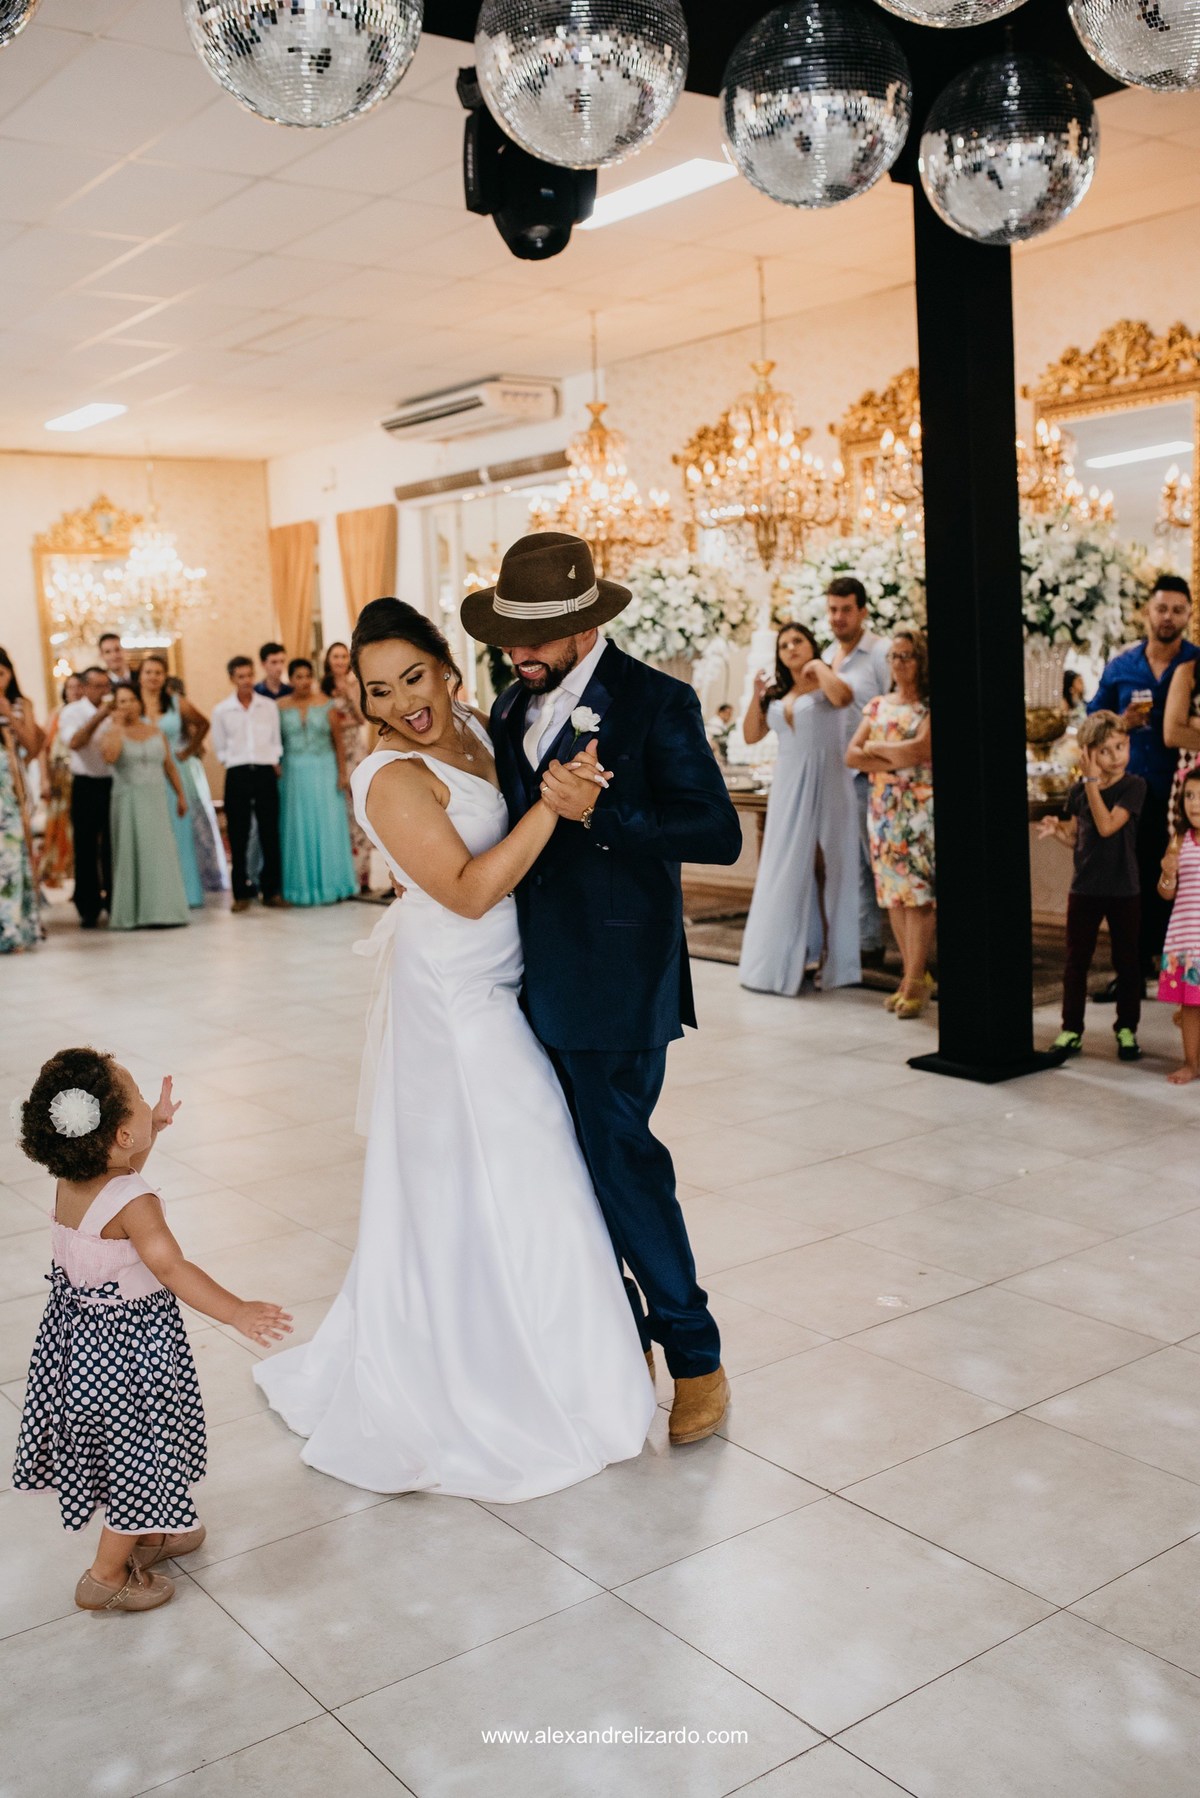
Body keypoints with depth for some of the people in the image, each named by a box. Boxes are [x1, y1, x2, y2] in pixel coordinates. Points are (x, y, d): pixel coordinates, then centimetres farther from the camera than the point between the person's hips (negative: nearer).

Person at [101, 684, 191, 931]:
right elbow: (109, 755, -22)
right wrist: (117, 725, -14)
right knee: (132, 854, -1)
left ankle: (161, 910, 6)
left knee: (159, 852, 0)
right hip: (127, 800, -3)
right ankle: (133, 913, 3)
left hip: (156, 799, 3)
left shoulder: (155, 731, 11)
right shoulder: (113, 733, 1)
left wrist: (180, 795, 9)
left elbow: (169, 765, 13)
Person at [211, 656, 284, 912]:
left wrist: (273, 761, 1)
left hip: (266, 773, 0)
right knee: (238, 836, 2)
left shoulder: (269, 706, 6)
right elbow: (219, 748, 11)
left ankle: (272, 890, 10)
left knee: (270, 833, 1)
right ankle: (241, 893, 9)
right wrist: (235, 762, 2)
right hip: (237, 775, 0)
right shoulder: (221, 711, 4)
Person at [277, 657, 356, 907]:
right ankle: (301, 886, 11)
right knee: (297, 829, 3)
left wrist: (342, 772, -5)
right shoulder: (280, 707, 2)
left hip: (324, 773, 0)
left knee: (327, 828, 2)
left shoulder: (325, 705, 3)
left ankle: (328, 884, 11)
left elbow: (338, 741, 1)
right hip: (294, 774, 0)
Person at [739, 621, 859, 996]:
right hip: (788, 788, 6)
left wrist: (819, 665, -10)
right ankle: (785, 959, 10)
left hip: (825, 786, -6)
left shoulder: (827, 684, -1)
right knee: (786, 871, 5)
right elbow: (751, 735, 15)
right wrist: (756, 696, 3)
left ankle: (829, 958, 0)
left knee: (823, 866, -5)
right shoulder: (778, 696, 16)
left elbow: (843, 696, -25)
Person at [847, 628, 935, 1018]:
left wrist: (877, 747, -3)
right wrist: (895, 761, -10)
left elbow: (921, 749, -17)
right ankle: (917, 976, 12)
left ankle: (914, 982, -6)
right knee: (893, 893, 4)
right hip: (883, 807, 5)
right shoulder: (878, 705, 14)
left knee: (917, 892, -8)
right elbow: (852, 755, 6)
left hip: (920, 807, -5)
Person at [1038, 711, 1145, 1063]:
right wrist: (1055, 829, -10)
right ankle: (1072, 1029, 16)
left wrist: (1092, 781, -22)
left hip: (1123, 890, -3)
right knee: (1076, 959, 7)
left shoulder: (1133, 786, -8)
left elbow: (1107, 826, -21)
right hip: (1084, 888, 3)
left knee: (1126, 960, 7)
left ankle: (1127, 1028, 20)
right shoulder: (1078, 790, 3)